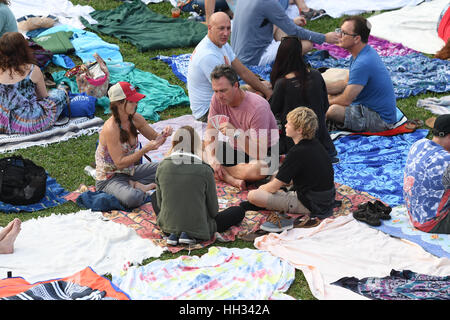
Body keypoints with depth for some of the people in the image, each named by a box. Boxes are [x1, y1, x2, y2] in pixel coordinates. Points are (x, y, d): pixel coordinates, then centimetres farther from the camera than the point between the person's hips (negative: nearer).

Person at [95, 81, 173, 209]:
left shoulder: (135, 118, -6)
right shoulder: (111, 129, -27)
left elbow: (155, 138, 8)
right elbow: (120, 163, -26)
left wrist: (163, 134, -15)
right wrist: (145, 149, -32)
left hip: (129, 170, 8)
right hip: (109, 178, -8)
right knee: (133, 198, -36)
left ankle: (134, 184, -5)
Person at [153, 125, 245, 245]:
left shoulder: (162, 166, -6)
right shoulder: (205, 170, -13)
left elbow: (160, 202, 3)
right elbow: (213, 209, -5)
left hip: (167, 225, 4)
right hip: (198, 228, -3)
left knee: (154, 196, 33)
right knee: (239, 211, 17)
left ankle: (173, 233, 6)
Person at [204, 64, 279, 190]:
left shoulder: (257, 107, -30)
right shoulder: (217, 99, -12)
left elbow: (259, 153, -32)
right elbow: (210, 132, -6)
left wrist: (236, 133, -44)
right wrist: (212, 160, -23)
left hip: (264, 153, -6)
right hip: (235, 148, 6)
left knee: (260, 169, -40)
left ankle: (222, 172, -17)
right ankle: (233, 180, -26)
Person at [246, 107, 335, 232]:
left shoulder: (298, 152, -22)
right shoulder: (314, 144, 4)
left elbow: (274, 187, -14)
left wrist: (261, 188, 7)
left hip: (310, 206, -9)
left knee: (252, 196, -15)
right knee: (277, 175, 27)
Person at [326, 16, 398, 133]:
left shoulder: (363, 64, -27)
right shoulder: (364, 52, 5)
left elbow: (346, 100, -22)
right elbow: (346, 83, 16)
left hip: (381, 119, -10)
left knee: (332, 110, -29)